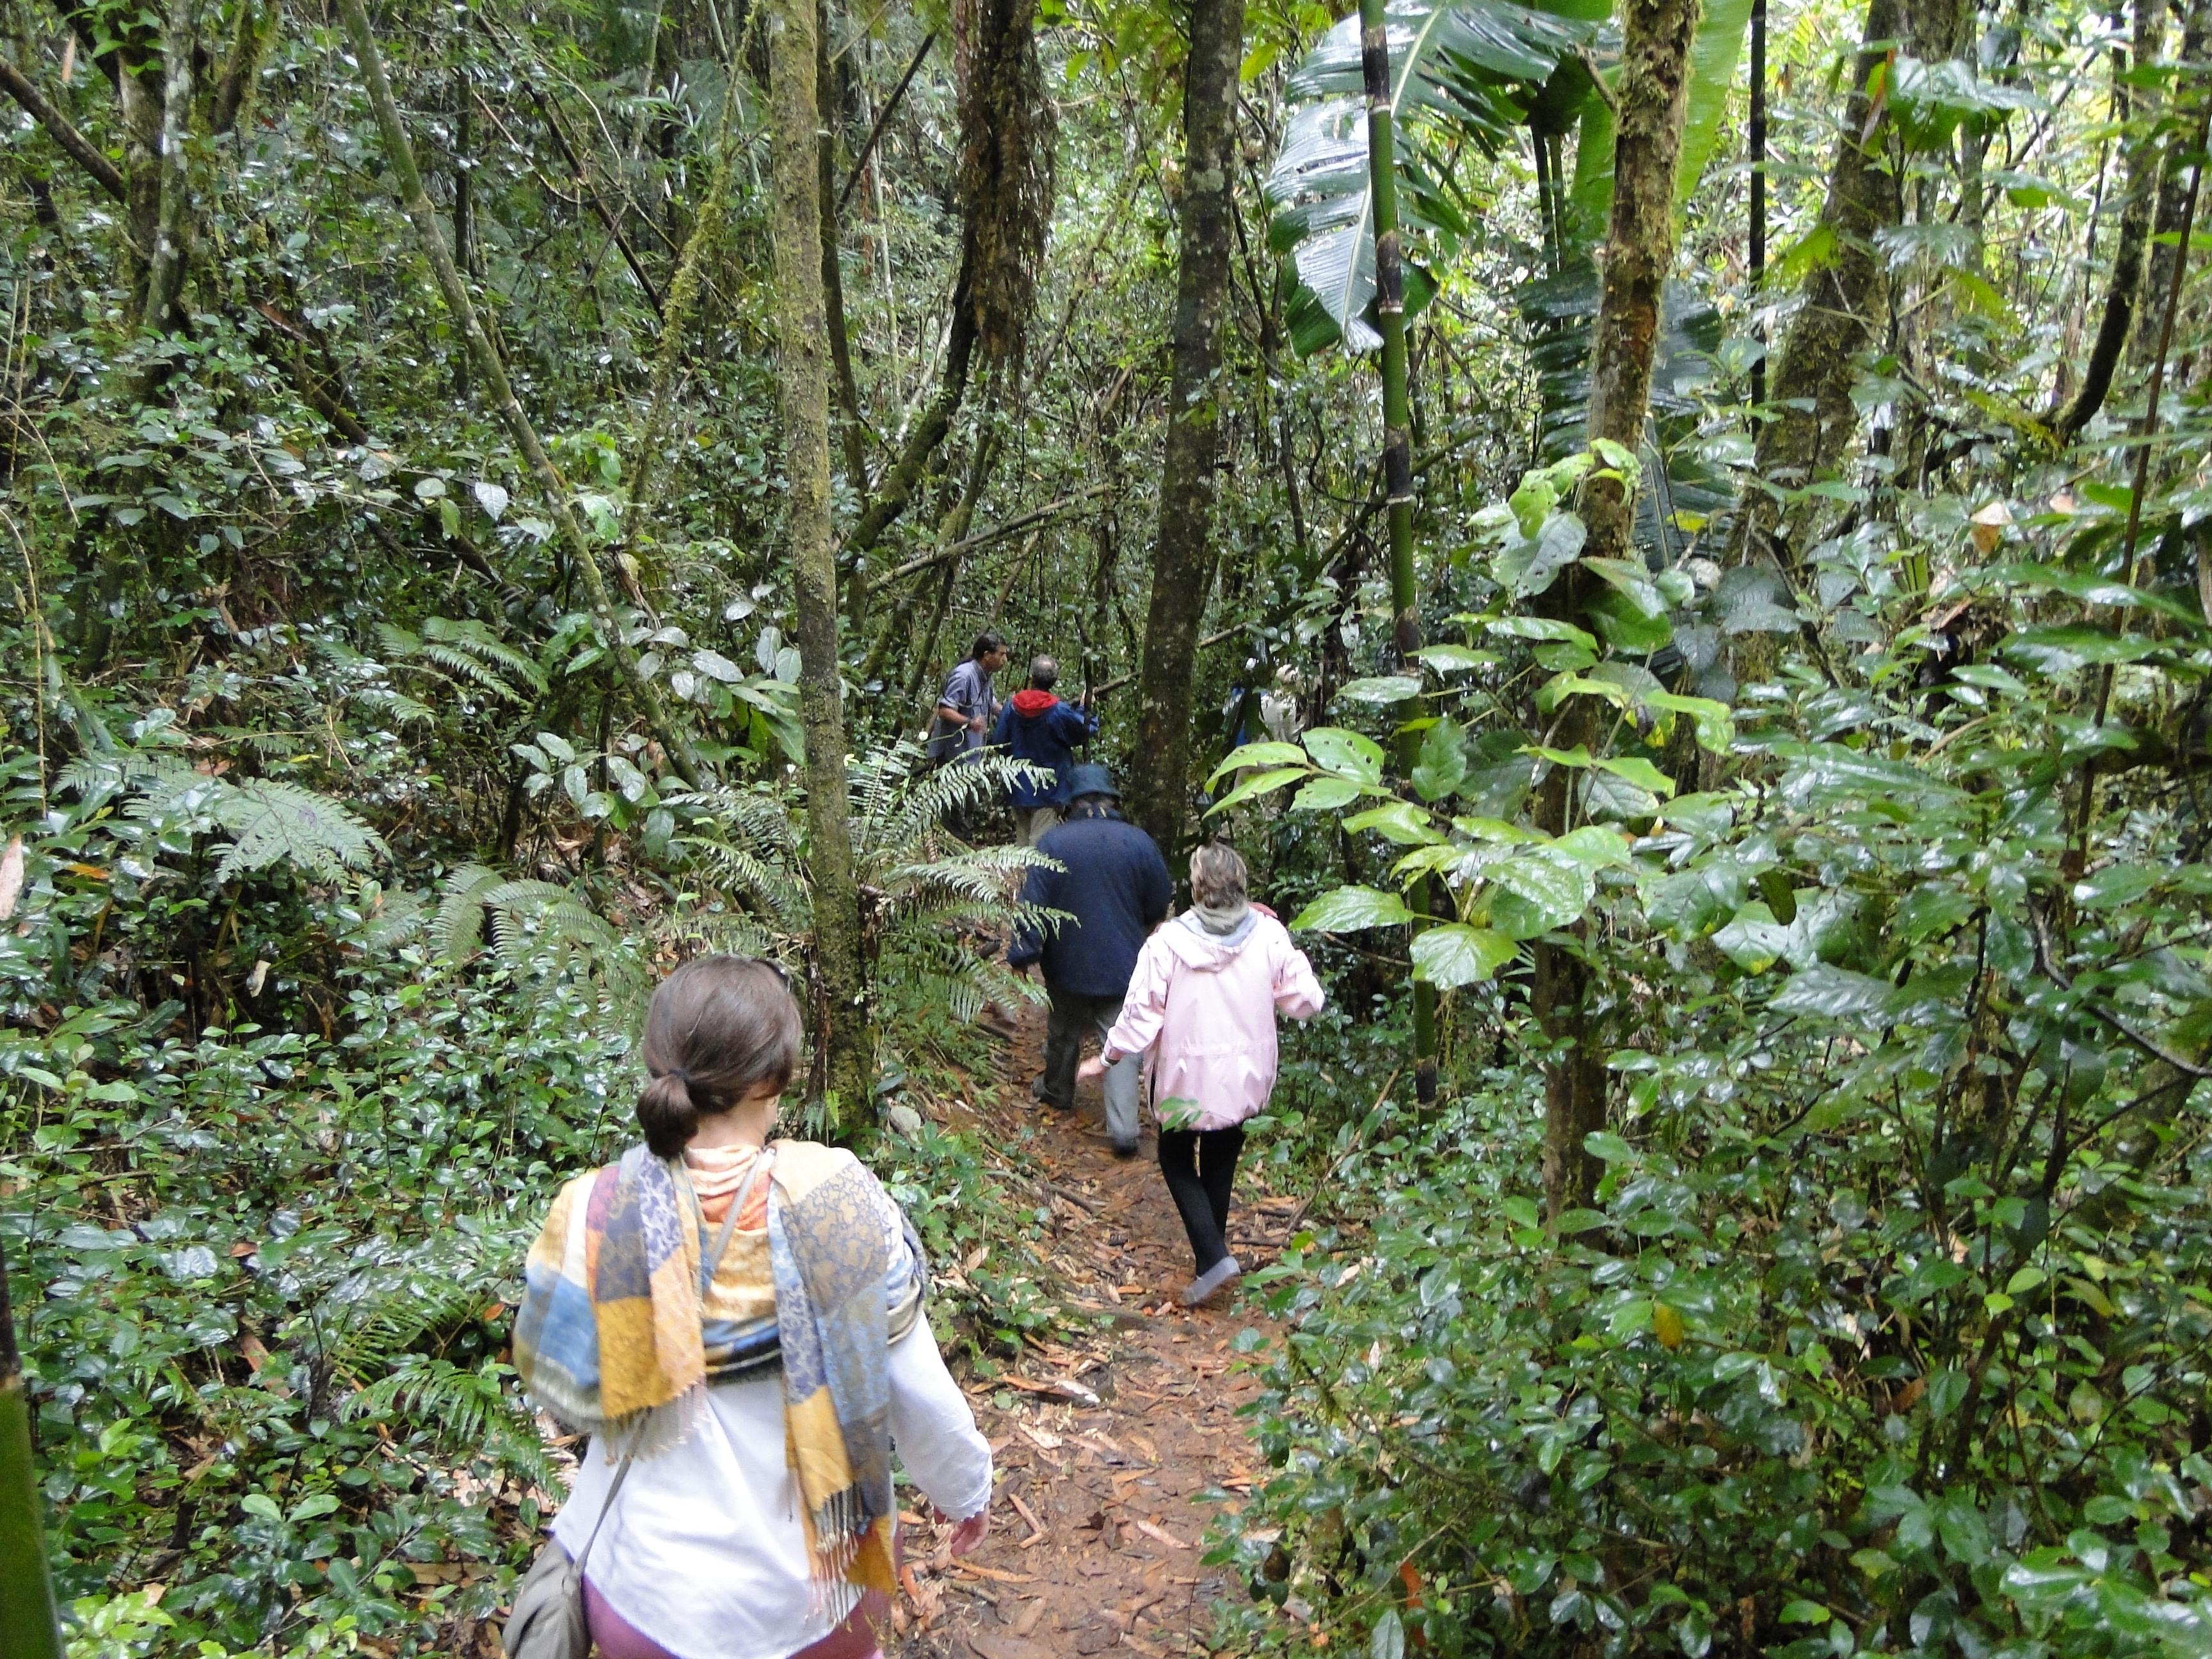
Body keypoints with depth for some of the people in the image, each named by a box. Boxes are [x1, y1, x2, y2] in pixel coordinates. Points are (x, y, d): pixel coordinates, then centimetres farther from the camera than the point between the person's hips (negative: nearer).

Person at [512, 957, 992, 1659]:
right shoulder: (836, 1195, -21)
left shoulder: (597, 1215, -19)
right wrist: (968, 1488, 3)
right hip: (823, 1575, 0)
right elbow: (916, 1386, -15)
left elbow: (559, 1386, -5)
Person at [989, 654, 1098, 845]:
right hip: (1048, 792, -4)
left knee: (1023, 843, 15)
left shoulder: (1013, 706, -4)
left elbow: (998, 742, 2)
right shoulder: (1060, 711, -16)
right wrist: (1086, 709, 14)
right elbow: (1089, 730, -4)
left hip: (1019, 789, 4)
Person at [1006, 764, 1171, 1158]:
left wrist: (1023, 951, -7)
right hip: (1123, 963, 0)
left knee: (1064, 1030, 23)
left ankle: (1057, 1091, 45)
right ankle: (1123, 1129, -2)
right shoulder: (1139, 842, -8)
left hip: (1068, 963, 1)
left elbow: (1034, 902, -14)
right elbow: (1159, 904, 1)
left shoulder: (1053, 842, -11)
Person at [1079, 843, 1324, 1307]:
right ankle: (1212, 1252, 34)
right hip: (1246, 1080, 3)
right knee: (1221, 1165, 22)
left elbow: (1142, 1014, -15)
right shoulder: (1269, 935, -11)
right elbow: (1307, 1001, -4)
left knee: (1177, 1160, 17)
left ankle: (1212, 1256, 3)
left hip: (1186, 1078, -3)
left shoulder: (1169, 941, -19)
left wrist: (1106, 1059, 0)